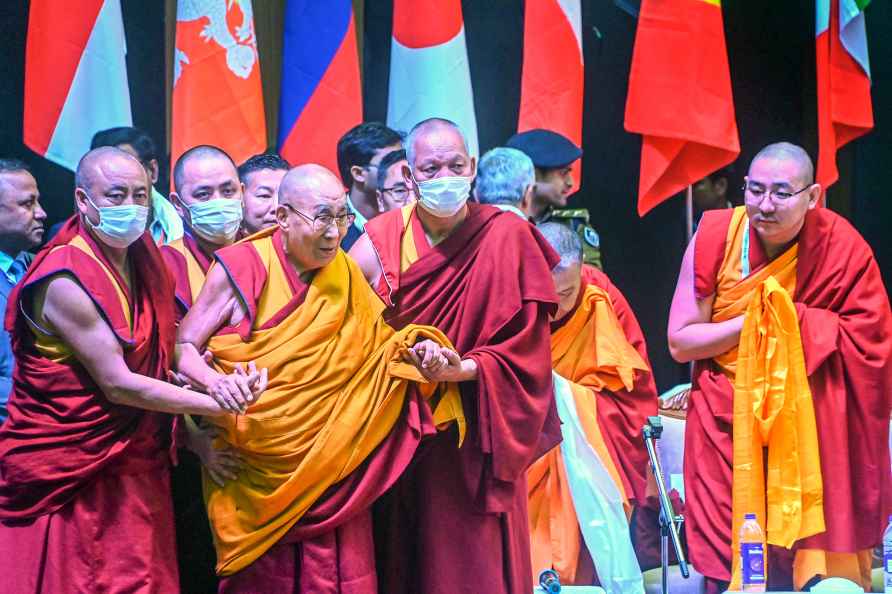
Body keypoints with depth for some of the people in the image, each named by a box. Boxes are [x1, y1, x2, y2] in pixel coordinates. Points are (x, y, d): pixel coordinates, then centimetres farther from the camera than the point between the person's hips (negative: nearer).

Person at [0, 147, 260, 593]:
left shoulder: (144, 256, 4)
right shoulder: (65, 283, -19)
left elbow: (166, 349, 8)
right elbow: (117, 384, -20)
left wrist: (217, 383, -13)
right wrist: (217, 405, -19)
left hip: (134, 467, 7)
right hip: (66, 475, -7)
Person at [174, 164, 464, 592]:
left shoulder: (344, 274, 4)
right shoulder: (241, 267, -9)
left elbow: (377, 342, 13)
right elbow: (184, 347, -8)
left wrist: (419, 348, -8)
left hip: (330, 468, 3)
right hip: (254, 471, -3)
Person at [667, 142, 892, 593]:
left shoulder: (842, 248, -10)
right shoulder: (715, 236, -9)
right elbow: (680, 342, -6)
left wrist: (786, 317, -19)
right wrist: (753, 319, -16)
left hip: (812, 422, 0)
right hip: (727, 417, 1)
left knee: (809, 552, -5)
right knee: (730, 551, -1)